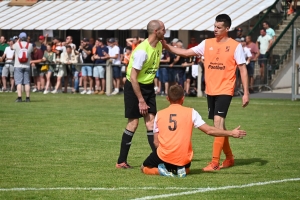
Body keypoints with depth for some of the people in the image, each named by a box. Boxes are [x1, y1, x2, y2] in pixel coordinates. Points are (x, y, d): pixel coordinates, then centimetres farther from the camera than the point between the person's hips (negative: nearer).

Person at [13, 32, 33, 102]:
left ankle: (19, 97, -13)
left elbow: (13, 47, 16)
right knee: (27, 82, 6)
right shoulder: (30, 45, -2)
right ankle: (28, 97, 6)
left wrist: (18, 41, 27)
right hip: (27, 66, 2)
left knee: (19, 82, -4)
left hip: (18, 66, -2)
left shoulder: (17, 45, -7)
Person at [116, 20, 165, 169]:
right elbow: (133, 77, -23)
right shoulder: (142, 50, -24)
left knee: (151, 121, 0)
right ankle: (121, 161, 3)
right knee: (133, 123, -5)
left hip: (148, 86, 7)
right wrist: (141, 101, -21)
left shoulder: (159, 46, 2)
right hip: (134, 86, -7)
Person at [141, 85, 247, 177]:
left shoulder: (159, 114, 3)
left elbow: (156, 142, 4)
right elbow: (209, 130, -5)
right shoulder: (191, 112, -2)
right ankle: (181, 169, -1)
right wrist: (232, 133, 1)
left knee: (144, 168, 26)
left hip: (163, 156, -1)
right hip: (183, 159, 1)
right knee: (186, 170, 37)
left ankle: (163, 169, -6)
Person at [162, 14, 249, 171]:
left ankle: (215, 162, -16)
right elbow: (187, 53, 9)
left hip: (225, 91, -5)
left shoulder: (235, 46, -5)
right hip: (210, 91, 5)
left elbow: (242, 69, -5)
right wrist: (167, 47, -2)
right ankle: (229, 158, 27)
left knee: (218, 122, -16)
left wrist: (246, 93, -9)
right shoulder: (207, 44, 7)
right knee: (219, 125, 13)